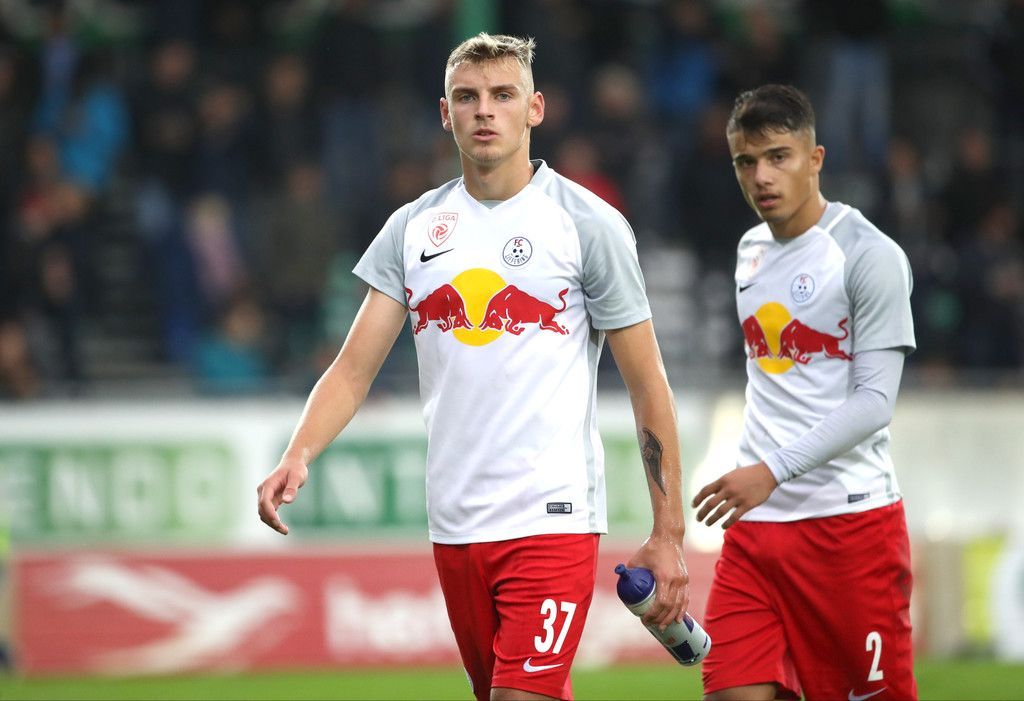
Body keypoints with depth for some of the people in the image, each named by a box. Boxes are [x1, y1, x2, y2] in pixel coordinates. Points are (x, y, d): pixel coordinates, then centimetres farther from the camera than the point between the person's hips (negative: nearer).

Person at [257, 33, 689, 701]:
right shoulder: (413, 228, 9)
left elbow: (648, 386, 0)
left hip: (552, 517, -5)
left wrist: (668, 536, -3)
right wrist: (299, 456, -13)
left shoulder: (589, 225, -2)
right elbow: (354, 368, 6)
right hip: (454, 523, 5)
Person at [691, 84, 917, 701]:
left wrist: (773, 470, -22)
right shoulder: (752, 251, 14)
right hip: (755, 523, 6)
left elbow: (875, 400, -15)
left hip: (849, 519, -6)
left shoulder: (870, 255, -9)